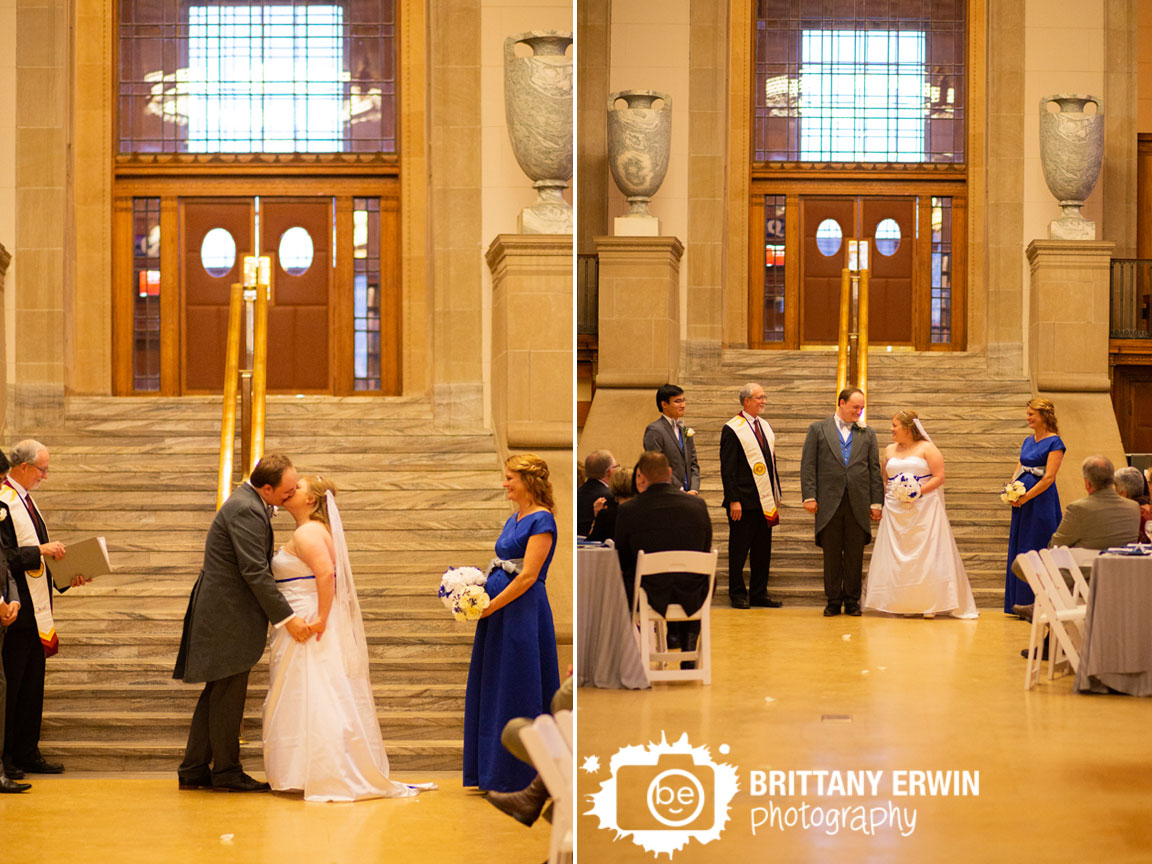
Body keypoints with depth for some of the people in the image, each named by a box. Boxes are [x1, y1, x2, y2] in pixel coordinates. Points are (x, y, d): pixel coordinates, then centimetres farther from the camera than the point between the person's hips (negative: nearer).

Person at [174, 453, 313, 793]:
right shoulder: (245, 510, -19)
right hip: (228, 615, -10)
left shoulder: (249, 501, 12)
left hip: (224, 613, 10)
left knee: (217, 695, 14)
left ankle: (194, 770, 18)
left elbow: (260, 564, 18)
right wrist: (287, 618, -23)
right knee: (227, 695, -2)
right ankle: (227, 772, 6)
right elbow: (255, 572, -24)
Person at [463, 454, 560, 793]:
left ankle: (517, 772, 6)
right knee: (490, 689, 12)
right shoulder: (513, 520, 15)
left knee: (516, 692, -3)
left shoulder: (541, 520, -12)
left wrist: (488, 606, -16)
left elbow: (527, 576, -18)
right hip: (498, 613, 9)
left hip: (523, 612, -9)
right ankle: (491, 769, 20)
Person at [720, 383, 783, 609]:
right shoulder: (732, 429, -8)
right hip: (744, 502, -7)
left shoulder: (766, 427, 14)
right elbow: (727, 469, -11)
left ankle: (759, 594, 17)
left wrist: (775, 497, 15)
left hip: (765, 501, 7)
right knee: (739, 550, 1)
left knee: (763, 550, 10)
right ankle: (738, 594, 10)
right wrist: (733, 500, -16)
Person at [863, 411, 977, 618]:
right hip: (896, 512, 5)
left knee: (926, 554, -8)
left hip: (924, 509, -5)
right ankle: (907, 603, 3)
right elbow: (882, 478, 19)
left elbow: (939, 477, -6)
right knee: (898, 555, -1)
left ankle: (930, 604, -4)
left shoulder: (927, 449, -1)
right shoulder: (890, 450, 15)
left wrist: (918, 492, -18)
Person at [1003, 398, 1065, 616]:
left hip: (1041, 502, -8)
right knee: (1018, 548, 8)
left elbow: (1049, 477, -15)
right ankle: (1020, 603, 15)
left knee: (1036, 550, -5)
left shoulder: (1054, 443, -9)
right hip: (1022, 502, 8)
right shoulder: (1028, 441, 14)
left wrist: (1025, 497, -15)